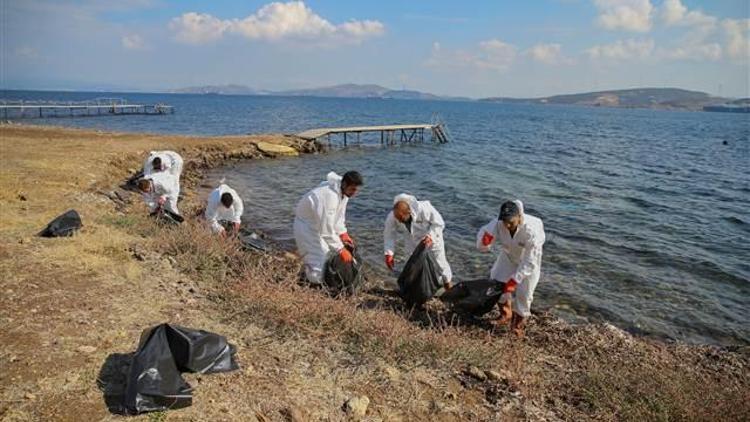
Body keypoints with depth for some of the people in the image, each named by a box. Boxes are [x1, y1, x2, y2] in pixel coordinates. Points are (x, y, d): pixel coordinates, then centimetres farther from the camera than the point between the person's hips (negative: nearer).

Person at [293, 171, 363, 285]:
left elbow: (339, 214, 6)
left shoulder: (344, 191, -9)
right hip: (306, 225, -9)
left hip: (320, 223, 9)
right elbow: (326, 229, -35)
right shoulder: (329, 196, -37)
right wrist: (341, 250, -31)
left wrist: (342, 233, -5)